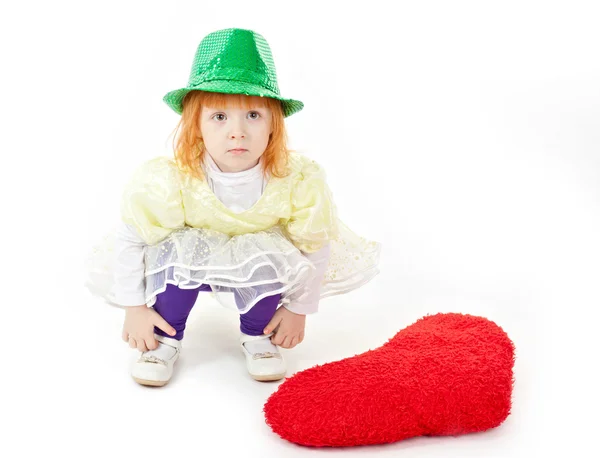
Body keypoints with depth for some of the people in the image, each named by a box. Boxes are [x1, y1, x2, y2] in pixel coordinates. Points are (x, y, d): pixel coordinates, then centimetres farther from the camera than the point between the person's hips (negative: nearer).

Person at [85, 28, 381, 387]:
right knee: (177, 249, -34)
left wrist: (299, 309, -6)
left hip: (264, 259, 1)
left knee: (271, 256, -33)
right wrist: (135, 308, -10)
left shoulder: (299, 180, -30)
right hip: (192, 261, 0)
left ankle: (257, 337, 0)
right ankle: (166, 339, -4)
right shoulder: (167, 181, -32)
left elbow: (315, 248, -14)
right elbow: (129, 239, -17)